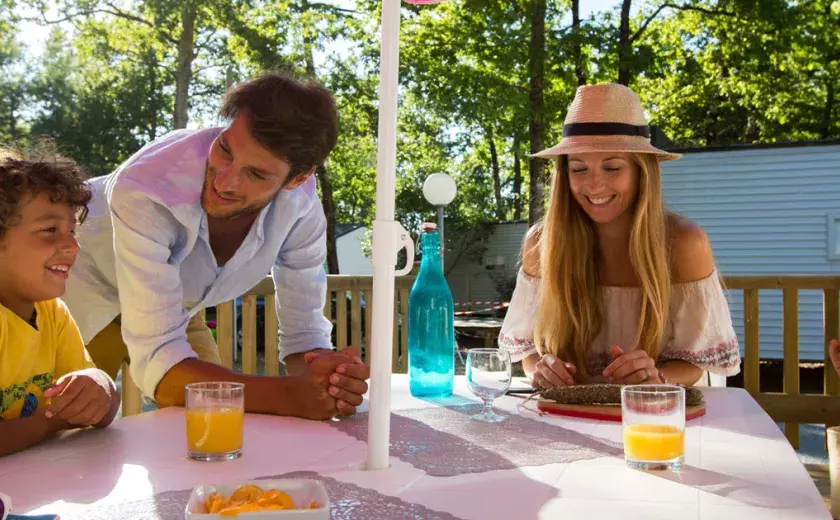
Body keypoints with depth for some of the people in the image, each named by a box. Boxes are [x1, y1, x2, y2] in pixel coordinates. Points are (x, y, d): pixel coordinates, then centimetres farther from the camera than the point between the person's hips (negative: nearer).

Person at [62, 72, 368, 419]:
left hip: (172, 303, 4)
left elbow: (303, 334, -19)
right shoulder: (144, 191, -40)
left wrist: (326, 378, -42)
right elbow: (157, 362, -42)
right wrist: (291, 396, -54)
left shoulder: (301, 206, -26)